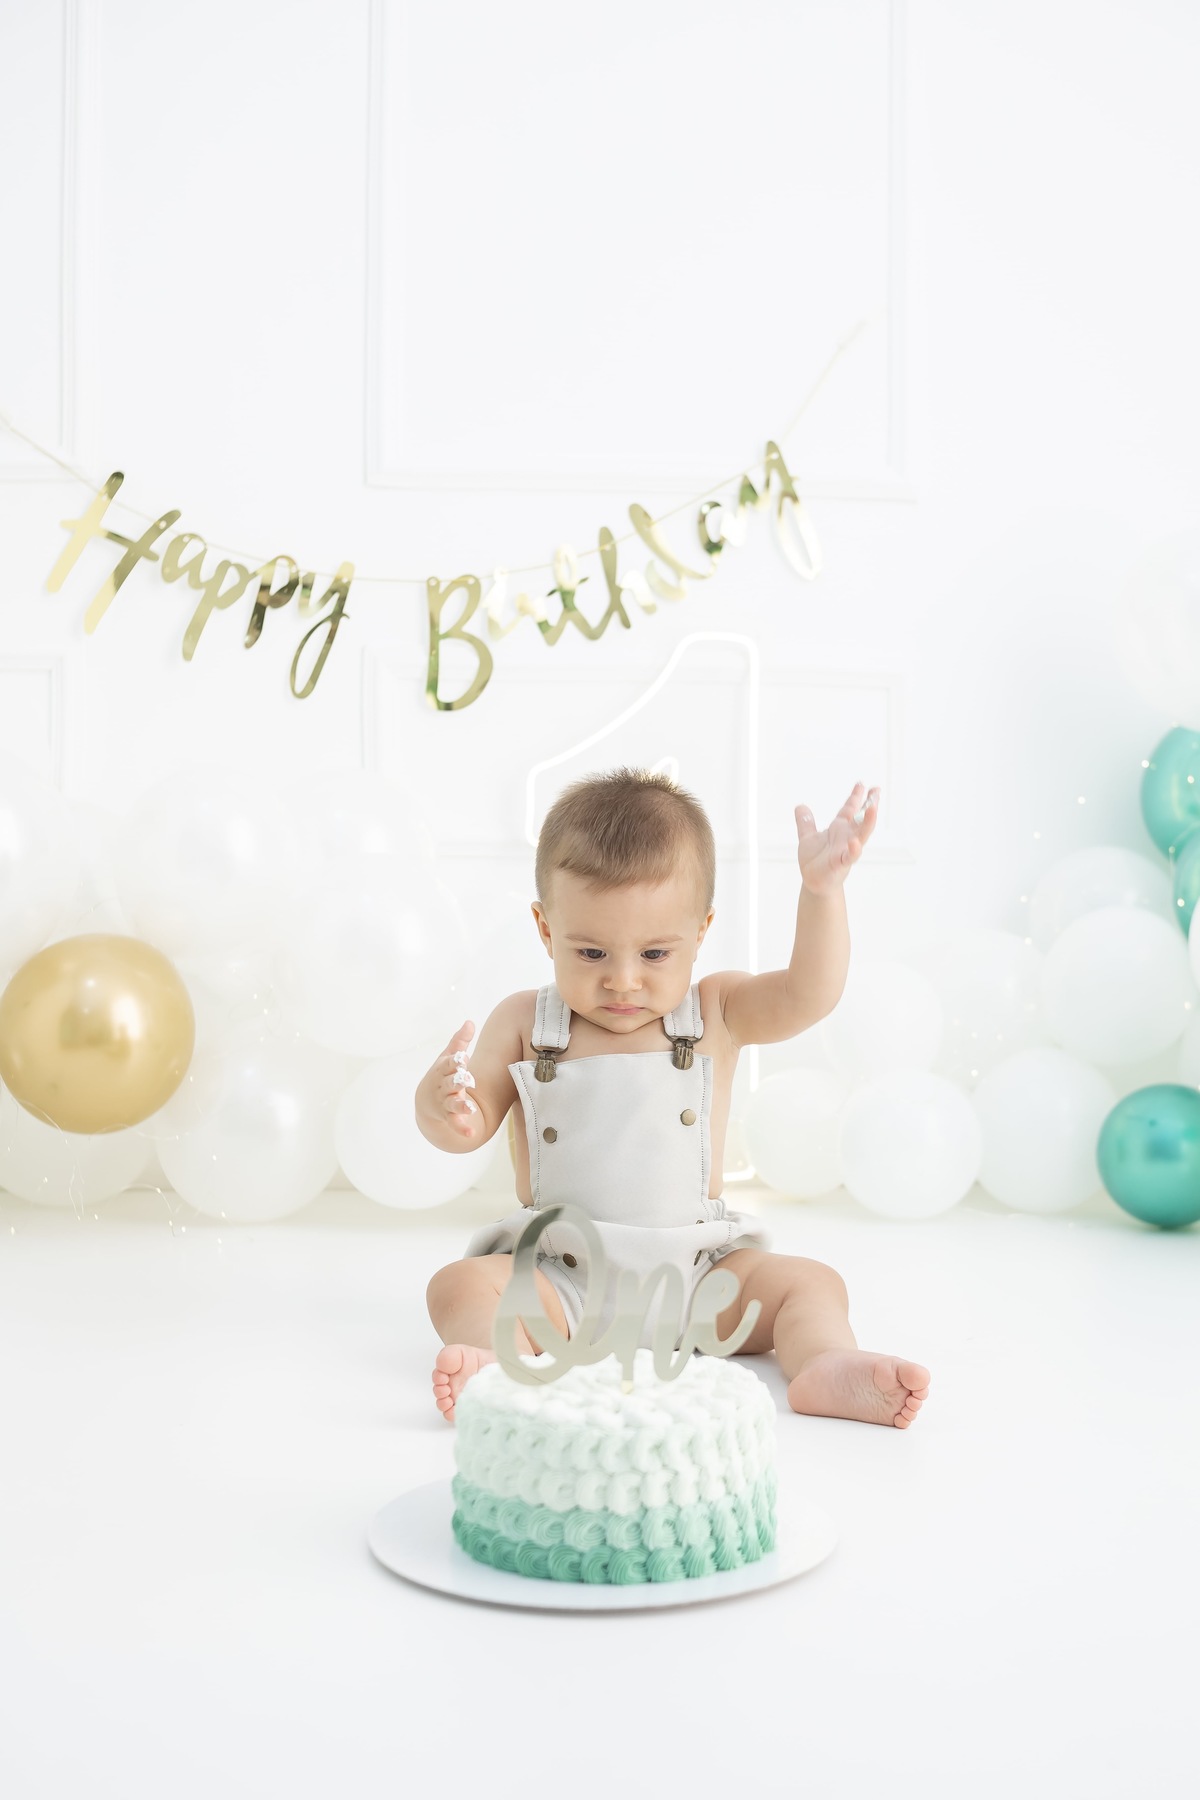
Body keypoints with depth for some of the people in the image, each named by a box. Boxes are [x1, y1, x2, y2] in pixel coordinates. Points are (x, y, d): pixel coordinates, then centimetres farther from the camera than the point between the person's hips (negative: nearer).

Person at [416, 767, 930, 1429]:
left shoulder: (714, 1013, 1)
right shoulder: (524, 1022, 1)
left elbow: (808, 993, -14)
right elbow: (471, 1127, 1)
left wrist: (821, 890, -28)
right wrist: (438, 1102, -23)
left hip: (697, 1274, 1)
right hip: (558, 1275, -1)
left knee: (810, 1281, -15)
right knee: (463, 1283, -24)